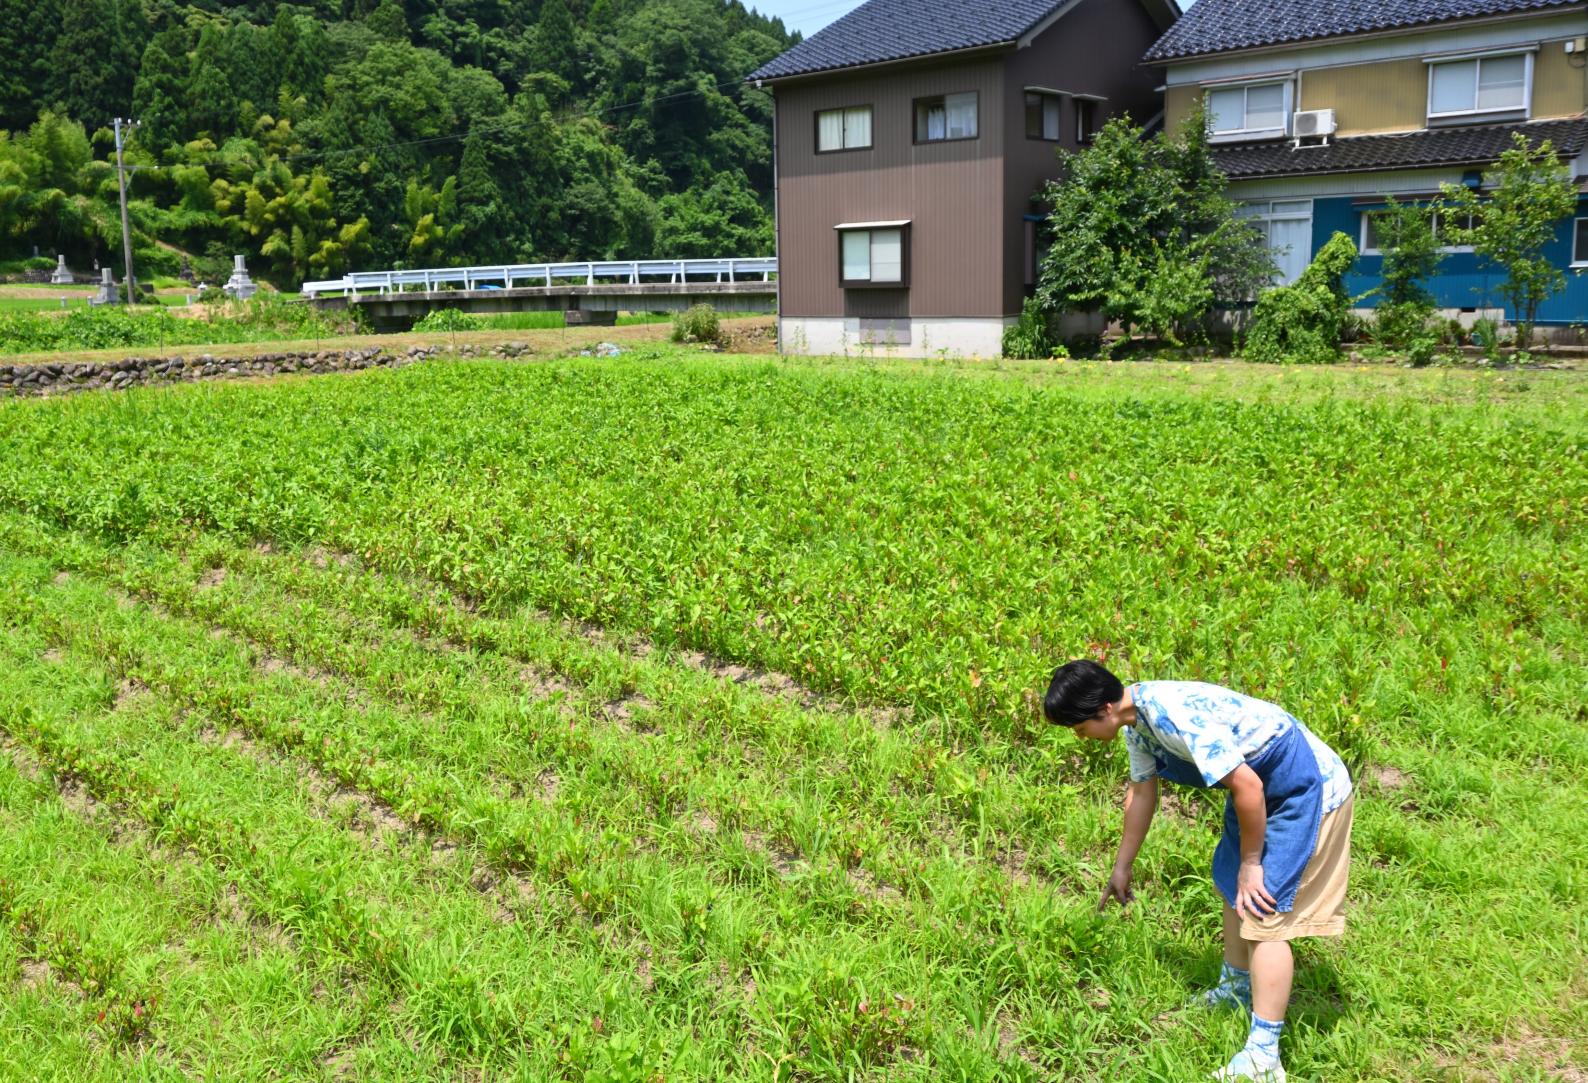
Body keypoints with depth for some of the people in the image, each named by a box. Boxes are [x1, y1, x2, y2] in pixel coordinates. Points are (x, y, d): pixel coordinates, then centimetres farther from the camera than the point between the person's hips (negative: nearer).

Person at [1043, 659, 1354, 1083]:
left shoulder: (1176, 716, -33)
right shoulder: (1137, 719, -2)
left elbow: (1246, 786, -30)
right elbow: (1142, 791, 12)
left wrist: (1251, 863, -16)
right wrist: (1121, 869, 21)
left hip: (1305, 789, -10)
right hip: (1263, 786, 10)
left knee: (1263, 909, -11)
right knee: (1230, 883, 22)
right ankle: (1236, 988, 44)